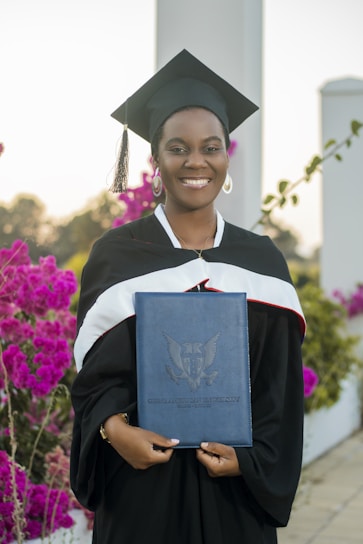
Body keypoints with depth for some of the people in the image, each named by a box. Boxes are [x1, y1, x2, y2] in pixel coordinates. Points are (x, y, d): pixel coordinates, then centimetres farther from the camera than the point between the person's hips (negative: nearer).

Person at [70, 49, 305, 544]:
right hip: (142, 483, -2)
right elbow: (95, 372, -1)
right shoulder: (117, 255, -1)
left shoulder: (262, 261, 4)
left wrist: (252, 458, -10)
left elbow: (281, 384, 4)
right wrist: (115, 429, -20)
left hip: (236, 488, 2)